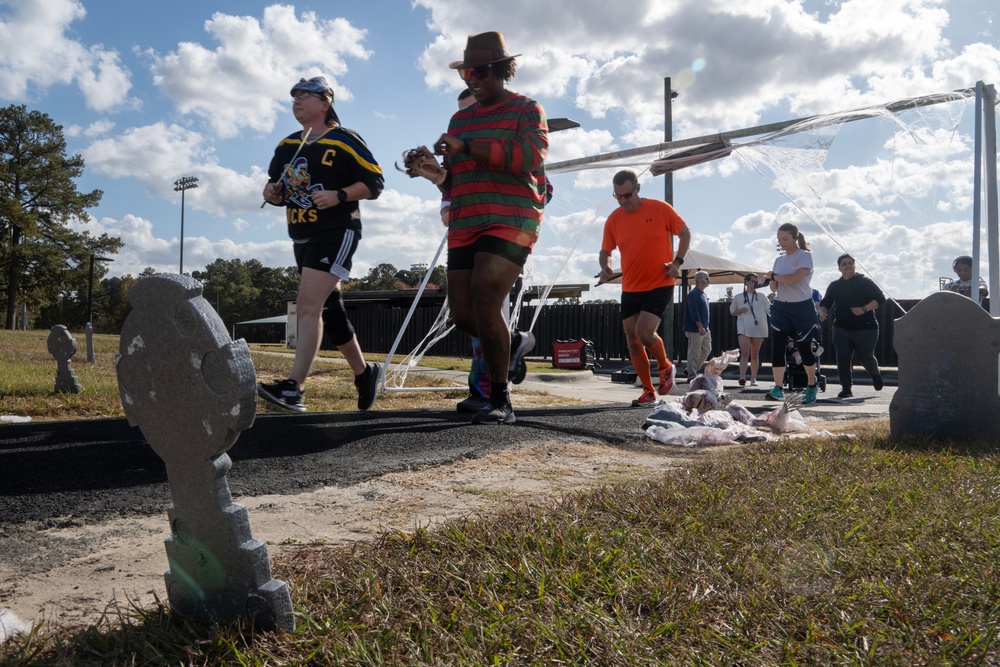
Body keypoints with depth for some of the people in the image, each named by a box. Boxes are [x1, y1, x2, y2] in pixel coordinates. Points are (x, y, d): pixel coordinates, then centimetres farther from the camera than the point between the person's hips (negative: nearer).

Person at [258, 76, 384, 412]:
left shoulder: (345, 141, -5)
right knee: (329, 311, 13)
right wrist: (272, 192, -2)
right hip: (301, 237, 8)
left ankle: (293, 389, -22)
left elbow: (375, 183, -7)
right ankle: (364, 372, 29)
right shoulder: (286, 146, 15)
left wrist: (339, 196, -20)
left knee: (308, 306, -19)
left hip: (336, 234, -8)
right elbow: (277, 191, 22)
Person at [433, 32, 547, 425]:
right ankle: (514, 343, 33)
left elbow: (530, 156, -17)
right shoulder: (460, 119, 21)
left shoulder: (526, 110, 4)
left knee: (484, 305, -21)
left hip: (511, 223, -6)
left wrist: (466, 147, -18)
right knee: (463, 315, 1)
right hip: (465, 228, 6)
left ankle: (500, 402, -10)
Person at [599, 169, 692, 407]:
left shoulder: (660, 209, -7)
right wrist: (605, 267, -11)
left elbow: (685, 233, 4)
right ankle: (648, 392, 16)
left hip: (660, 285, -5)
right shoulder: (613, 219, 2)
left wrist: (677, 261, -9)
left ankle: (665, 367, 12)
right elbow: (605, 251, 11)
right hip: (630, 289, 5)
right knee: (632, 339, 4)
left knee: (644, 332, -20)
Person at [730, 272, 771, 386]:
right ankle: (742, 377, -24)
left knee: (755, 355, 8)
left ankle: (753, 378, 16)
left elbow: (771, 310, 2)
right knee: (744, 353, -16)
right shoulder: (738, 297, 8)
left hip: (758, 329, 2)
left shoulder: (761, 297, 9)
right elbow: (732, 311, 15)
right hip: (744, 329, -2)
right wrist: (740, 311, -6)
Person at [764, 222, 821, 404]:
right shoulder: (779, 259, 11)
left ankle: (812, 386, 23)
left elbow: (796, 278, -24)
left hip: (802, 308, -5)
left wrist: (774, 276, -11)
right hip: (781, 307, 5)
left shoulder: (804, 256, -6)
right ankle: (778, 389, -11)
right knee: (777, 346, -9)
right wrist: (772, 280, -10)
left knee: (805, 348, 3)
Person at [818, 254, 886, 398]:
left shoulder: (864, 281, -3)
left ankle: (876, 374, 37)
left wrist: (864, 309, -21)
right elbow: (825, 303, 19)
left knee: (865, 357, 3)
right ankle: (846, 389, -1)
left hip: (865, 328, -4)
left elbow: (880, 299, -8)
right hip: (842, 328, 4)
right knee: (842, 358, -7)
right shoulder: (834, 286, 10)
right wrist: (823, 312, -4)